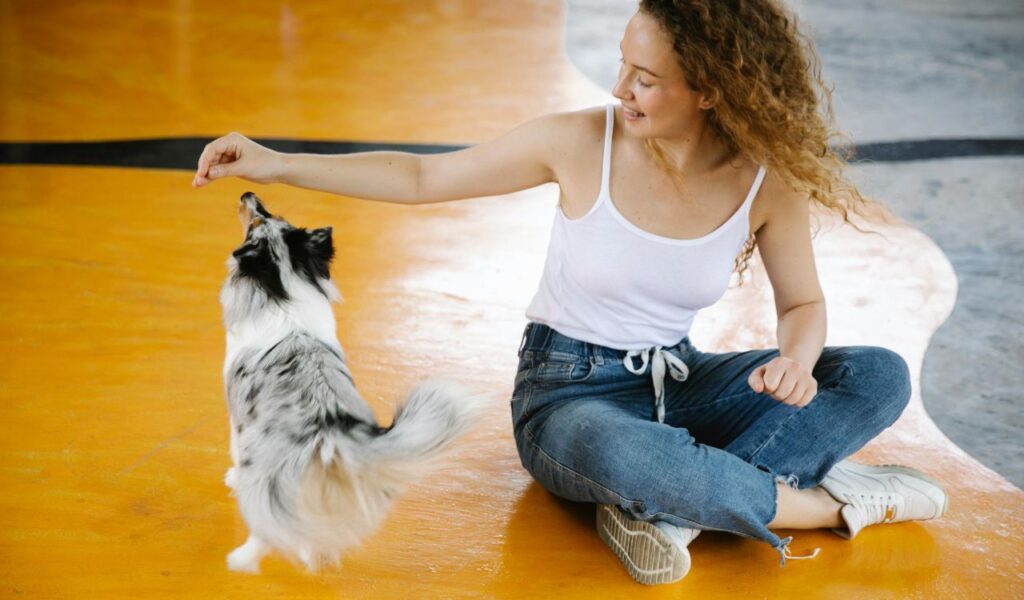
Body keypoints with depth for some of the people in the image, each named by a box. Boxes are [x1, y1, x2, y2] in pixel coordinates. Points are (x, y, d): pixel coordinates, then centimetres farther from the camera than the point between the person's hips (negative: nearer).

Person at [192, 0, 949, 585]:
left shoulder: (767, 182, -12)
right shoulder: (581, 142, -16)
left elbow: (803, 304, 2)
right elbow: (424, 177, -8)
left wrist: (798, 359, -23)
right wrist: (277, 164, -13)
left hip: (677, 382, 4)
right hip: (568, 391, -3)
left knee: (882, 376, -15)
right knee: (619, 456, -42)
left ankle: (666, 509, -27)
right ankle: (834, 503, -18)